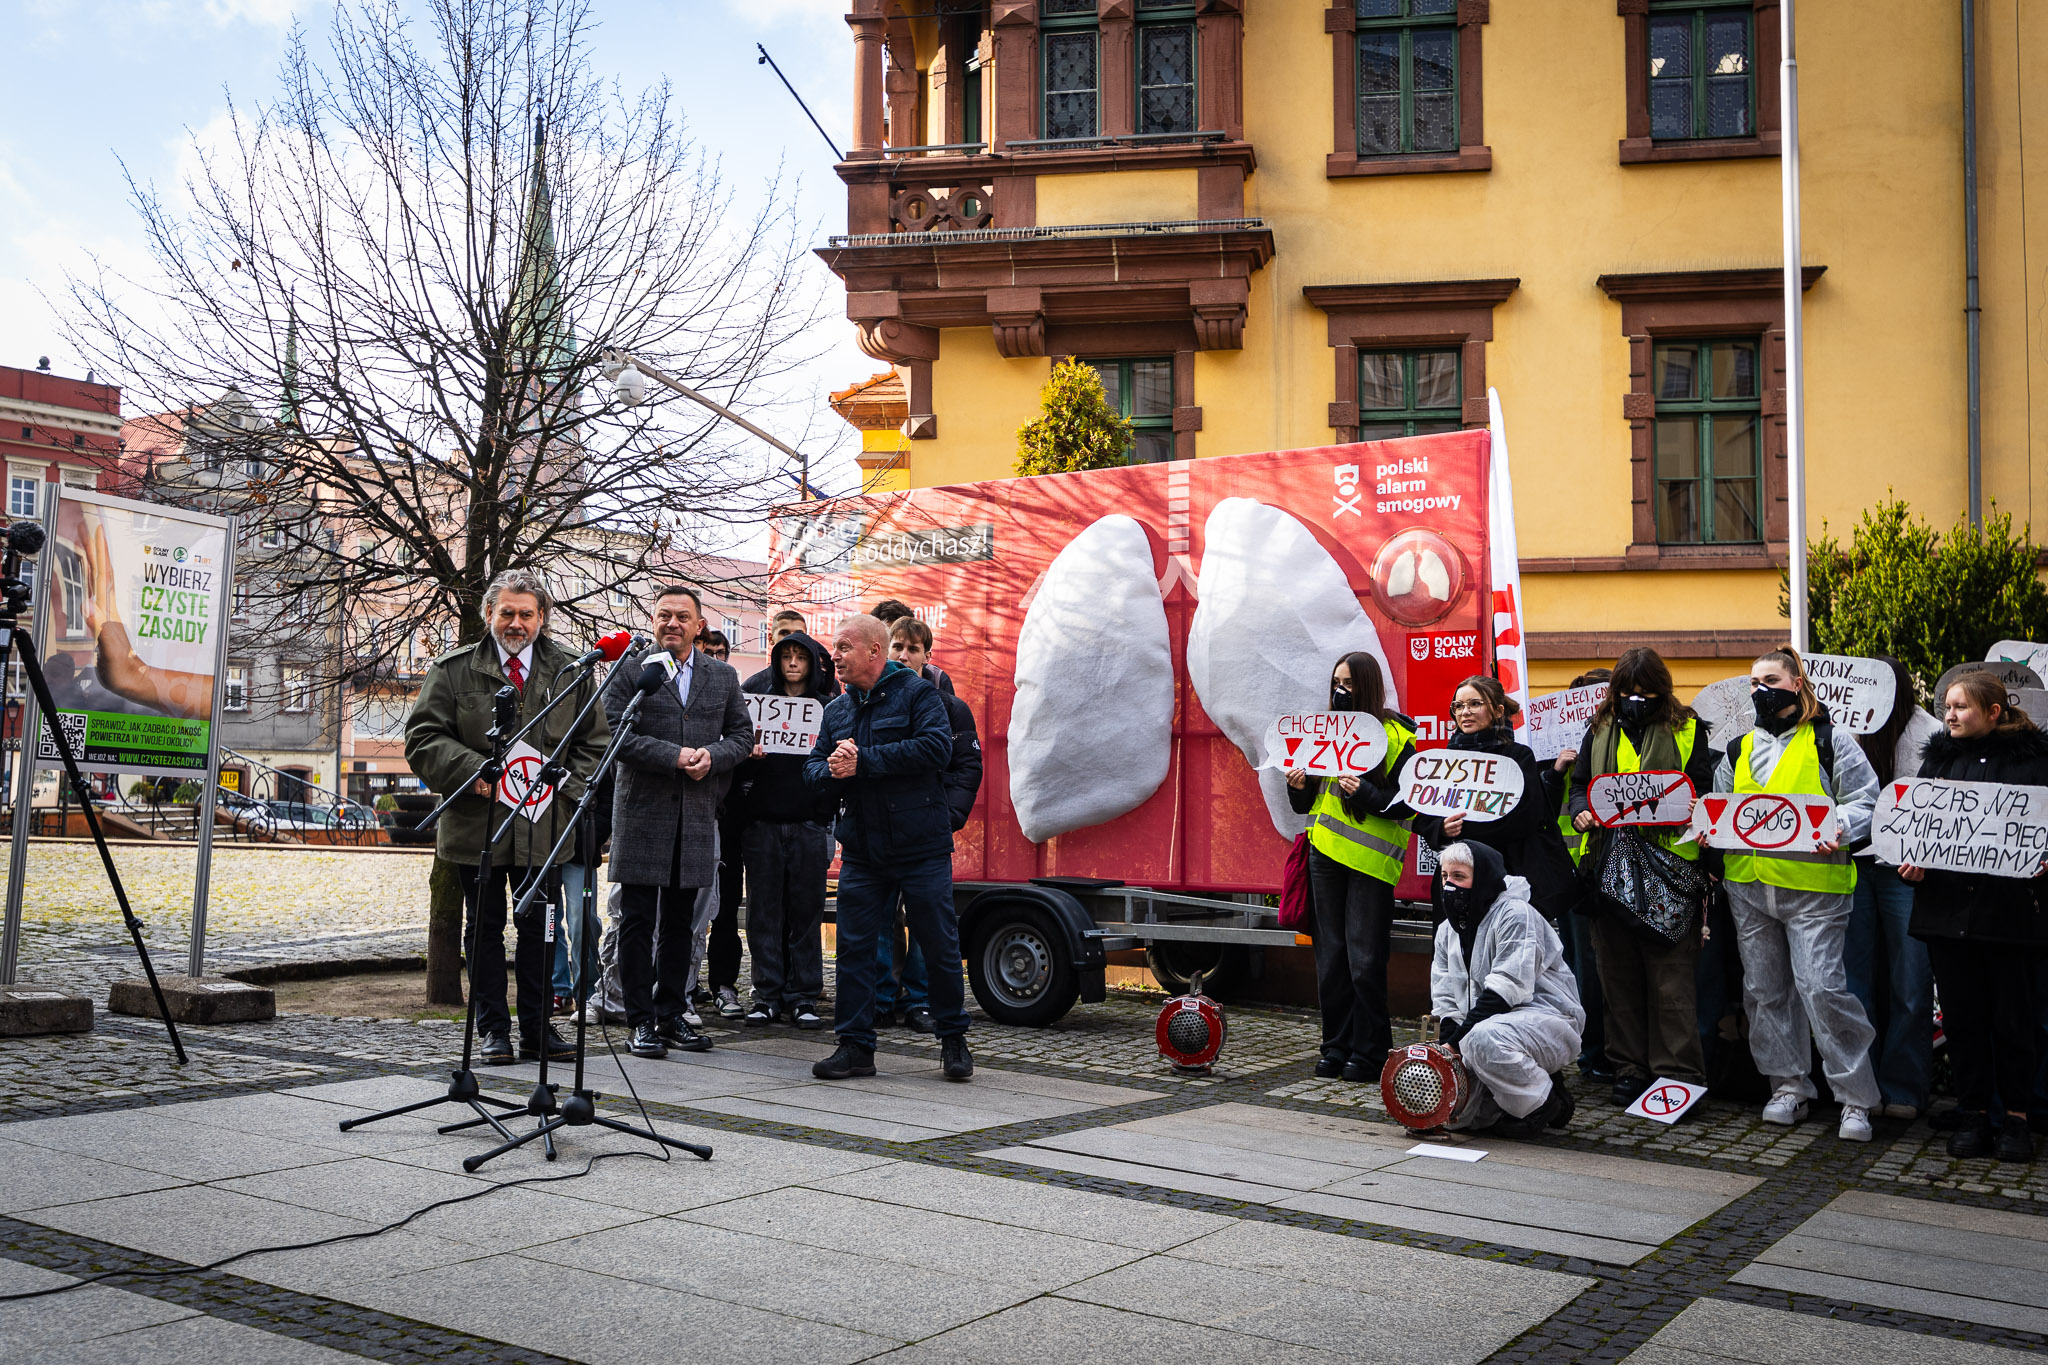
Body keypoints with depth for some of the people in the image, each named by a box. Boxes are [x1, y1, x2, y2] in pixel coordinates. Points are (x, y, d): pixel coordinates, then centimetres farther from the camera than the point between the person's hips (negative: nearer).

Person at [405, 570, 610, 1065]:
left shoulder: (570, 672, 6)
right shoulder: (453, 670, 1)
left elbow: (594, 741, 11)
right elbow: (423, 738, -3)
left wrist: (566, 785, -5)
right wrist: (472, 770, -17)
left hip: (545, 824, 1)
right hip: (477, 822, -1)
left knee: (540, 928, 6)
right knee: (485, 928, 8)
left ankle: (538, 1029, 16)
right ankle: (492, 1030, 16)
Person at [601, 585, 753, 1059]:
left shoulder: (723, 677, 12)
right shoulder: (629, 670, 0)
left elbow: (742, 734, 12)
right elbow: (614, 732, -9)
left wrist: (711, 756, -9)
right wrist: (675, 757, -16)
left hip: (697, 818, 4)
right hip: (642, 813, -3)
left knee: (680, 922, 11)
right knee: (638, 921, 0)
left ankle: (672, 1015, 19)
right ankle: (642, 1020, 6)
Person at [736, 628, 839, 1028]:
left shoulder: (827, 707, 9)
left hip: (809, 822, -1)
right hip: (763, 822, 1)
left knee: (806, 911, 0)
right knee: (765, 911, 2)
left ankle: (803, 998, 6)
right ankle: (767, 996, 8)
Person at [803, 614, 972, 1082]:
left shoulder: (917, 693, -4)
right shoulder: (836, 709, 15)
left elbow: (936, 748, -19)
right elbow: (813, 766, 13)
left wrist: (864, 759, -19)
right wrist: (831, 771, -12)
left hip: (921, 847, -5)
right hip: (861, 850, 5)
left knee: (940, 946, 3)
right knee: (854, 946, 2)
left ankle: (953, 1040, 18)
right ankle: (855, 1046, 11)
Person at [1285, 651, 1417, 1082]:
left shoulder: (1394, 735, -3)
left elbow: (1408, 803, -9)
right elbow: (1307, 804, 19)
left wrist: (1366, 793, -22)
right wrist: (1299, 786, -1)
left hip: (1370, 858, -6)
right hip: (1326, 853, 6)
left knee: (1364, 959, -5)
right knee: (1330, 955, 8)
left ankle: (1368, 1053, 4)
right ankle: (1336, 1046, 17)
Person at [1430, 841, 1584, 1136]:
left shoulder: (1515, 913, -12)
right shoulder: (1447, 929, 13)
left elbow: (1508, 986, -23)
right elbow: (1445, 997, 7)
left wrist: (1461, 1037, -27)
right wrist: (1447, 1043, -12)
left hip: (1546, 1017, -7)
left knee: (1482, 1038, -40)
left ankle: (1544, 1102, -14)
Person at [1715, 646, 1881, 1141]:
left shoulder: (1829, 742, 2)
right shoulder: (1738, 751, 16)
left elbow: (1863, 799, -1)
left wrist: (1840, 831, -20)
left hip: (1813, 883, -6)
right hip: (1748, 884, 6)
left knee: (1821, 986, -11)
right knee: (1765, 989, 9)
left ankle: (1855, 1096, 0)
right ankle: (1788, 1086, 21)